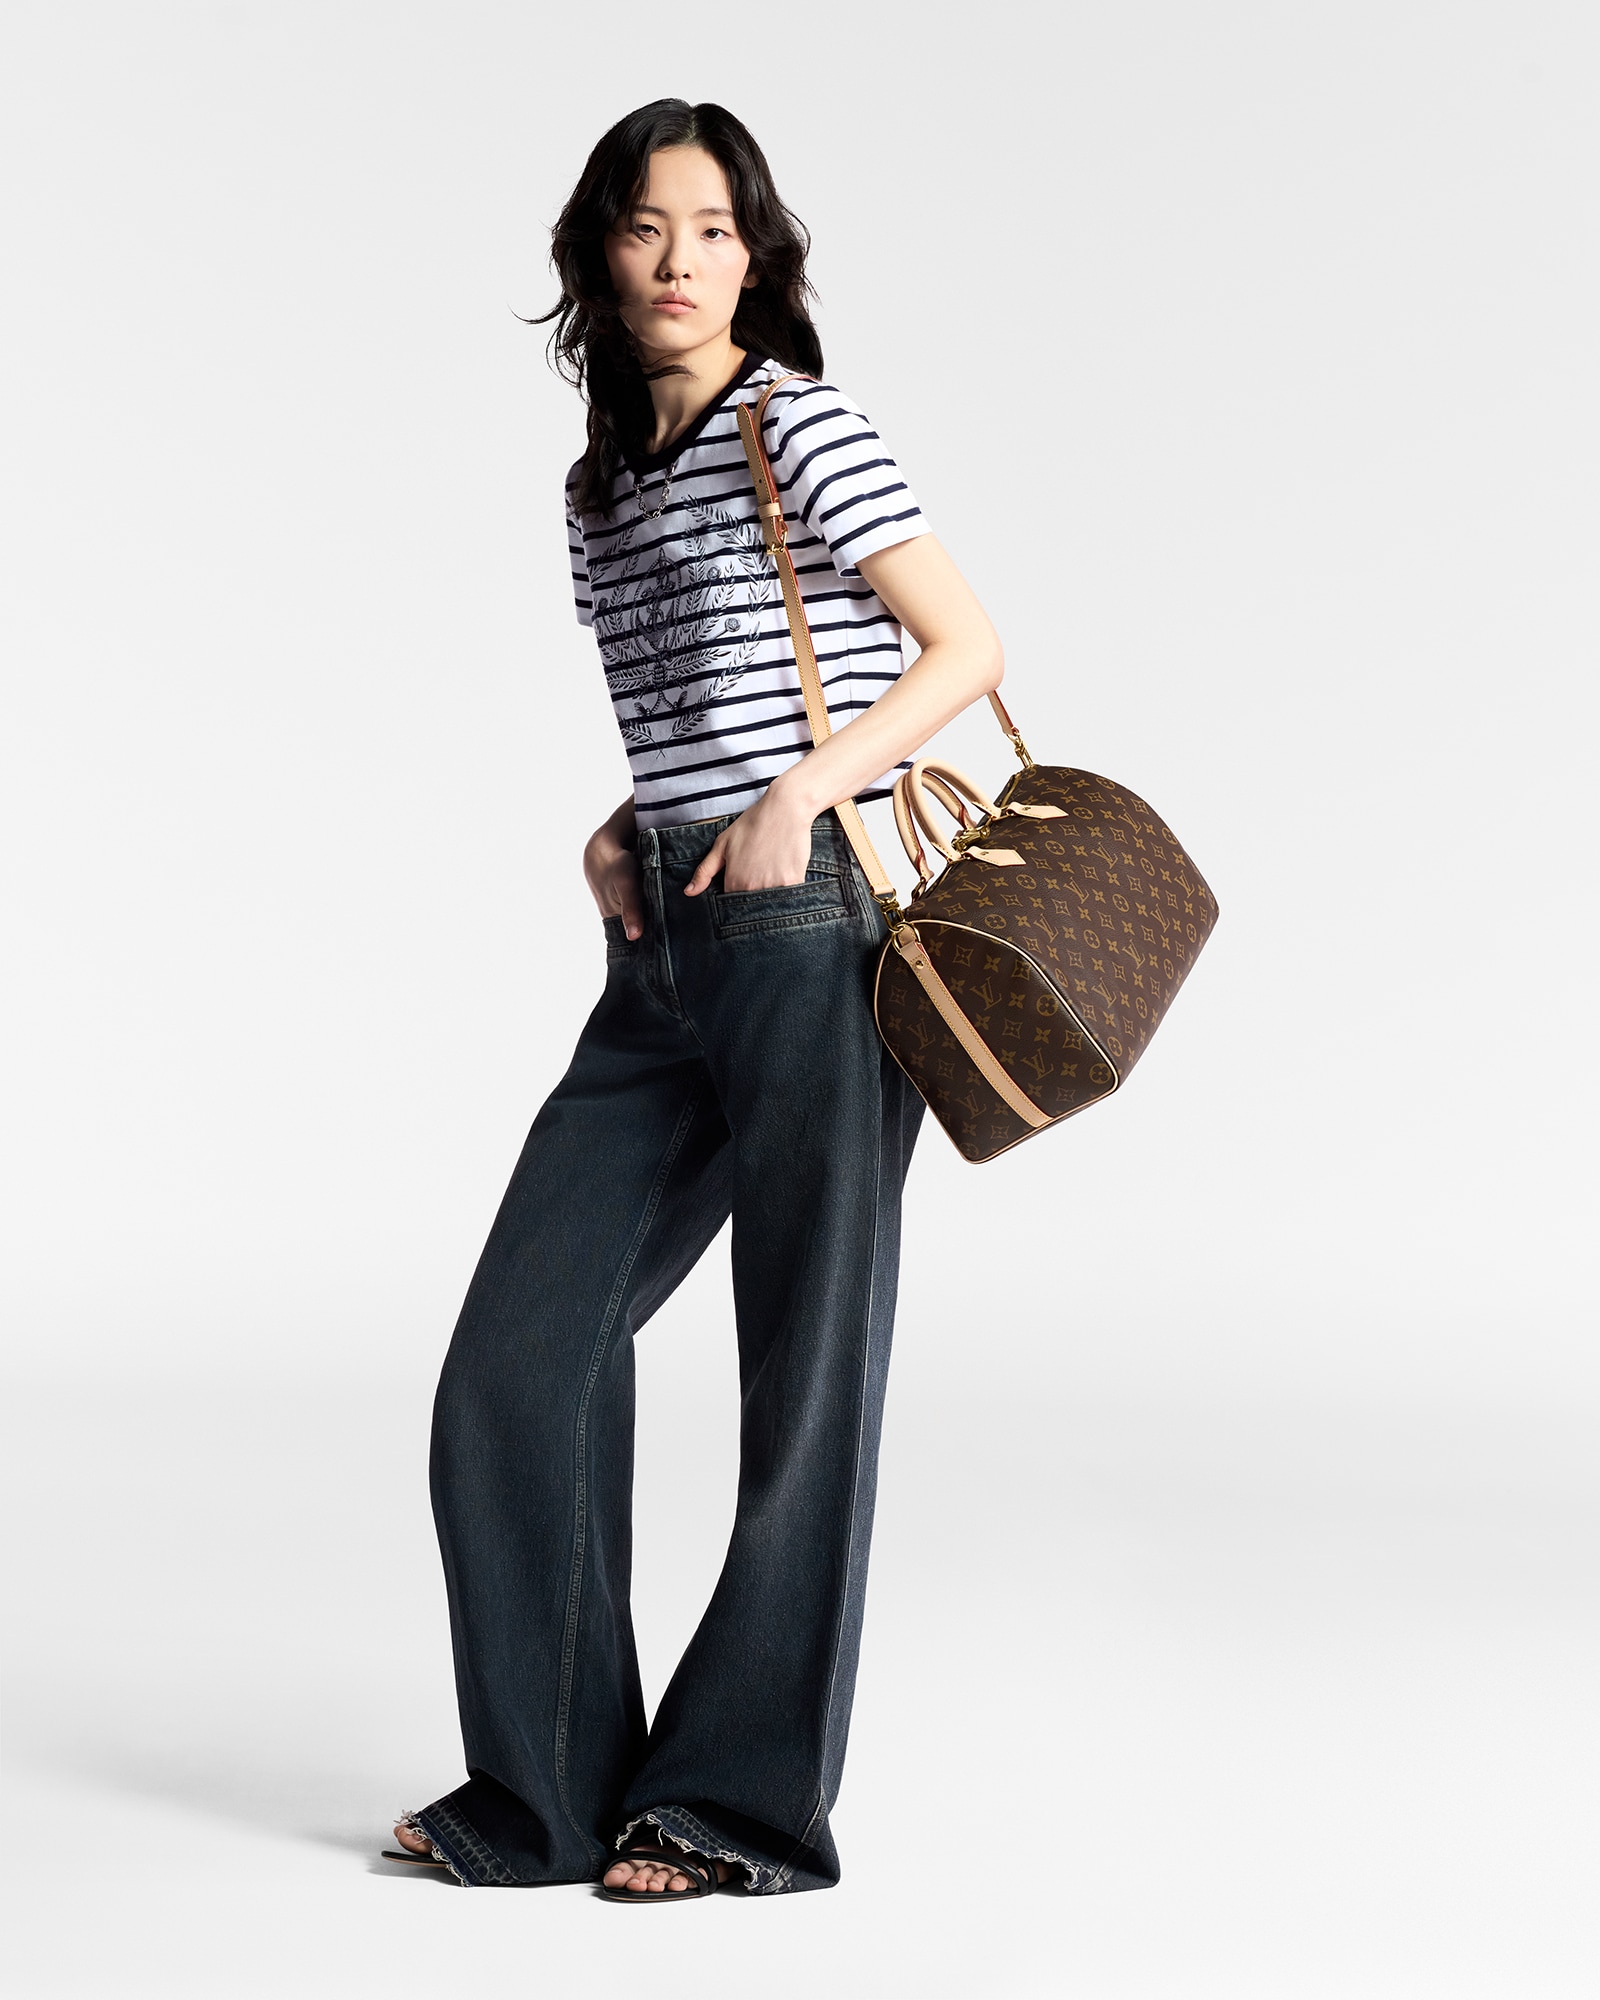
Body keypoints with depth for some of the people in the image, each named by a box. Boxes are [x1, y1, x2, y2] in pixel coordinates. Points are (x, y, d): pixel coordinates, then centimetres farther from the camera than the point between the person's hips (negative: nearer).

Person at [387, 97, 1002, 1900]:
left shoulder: (797, 424, -3)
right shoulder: (600, 488, 17)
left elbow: (966, 648, -6)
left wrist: (802, 794, -18)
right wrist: (628, 831, 6)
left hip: (815, 932, -7)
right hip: (663, 957, 7)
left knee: (808, 1374, 1)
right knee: (525, 1351, 2)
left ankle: (749, 1803, 12)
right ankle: (552, 1788, 14)